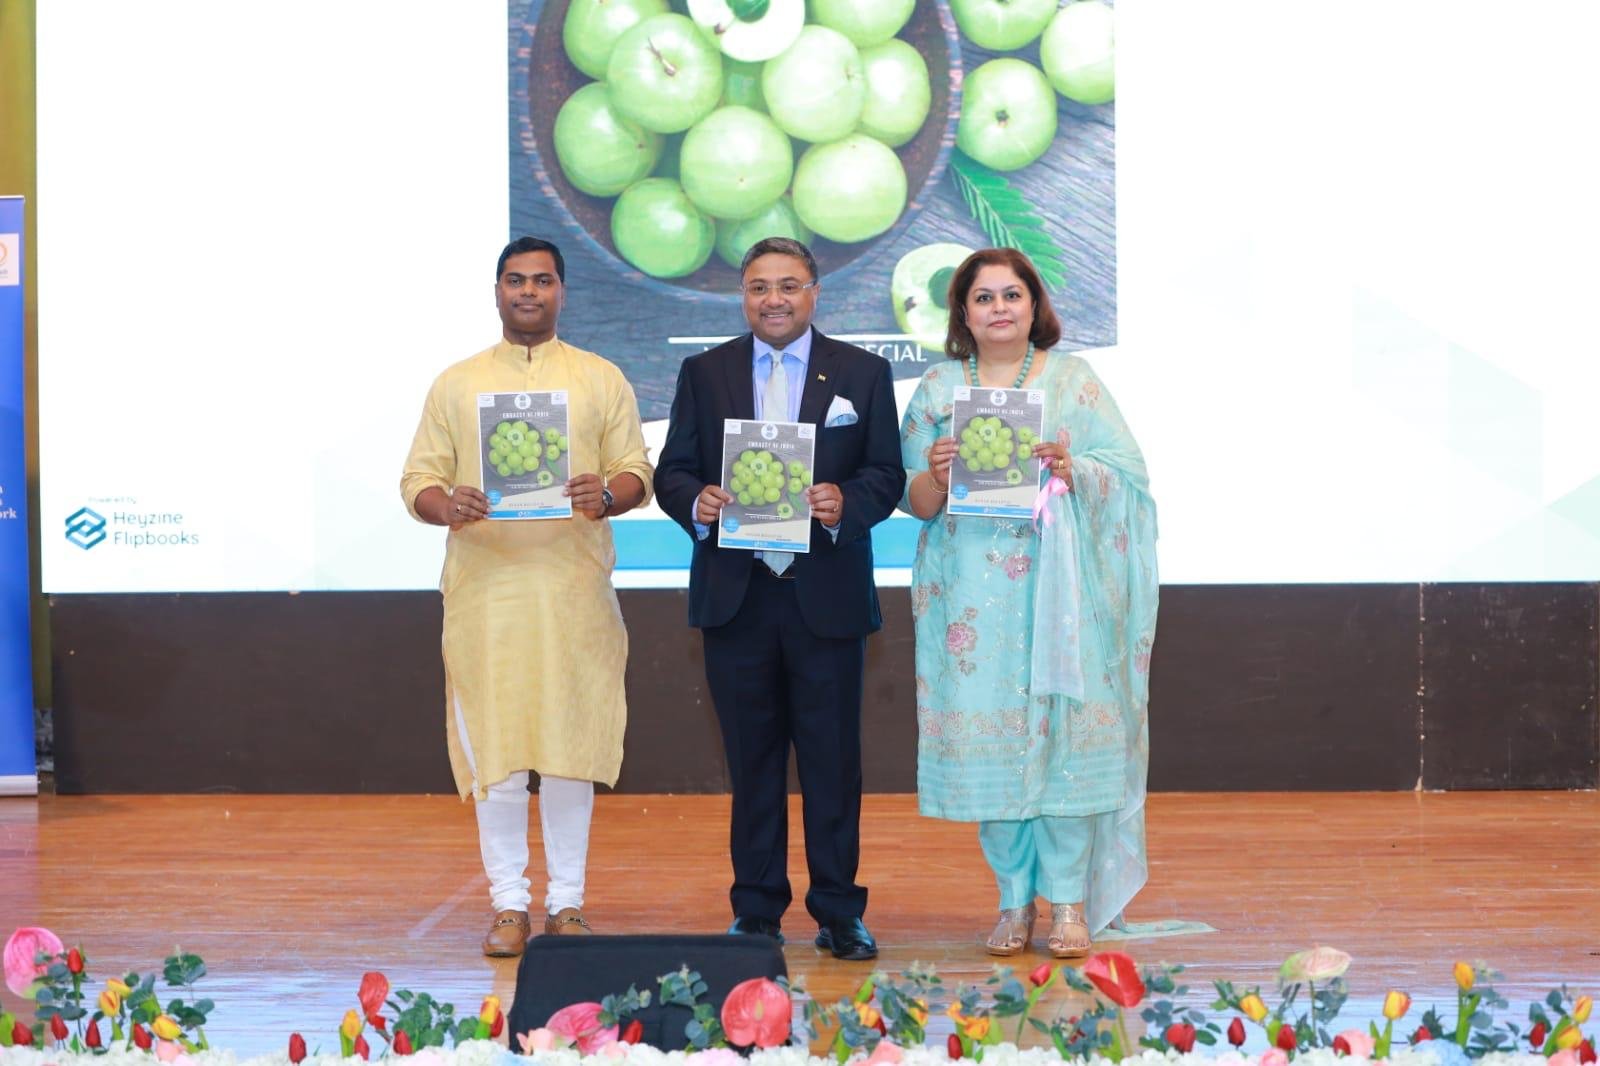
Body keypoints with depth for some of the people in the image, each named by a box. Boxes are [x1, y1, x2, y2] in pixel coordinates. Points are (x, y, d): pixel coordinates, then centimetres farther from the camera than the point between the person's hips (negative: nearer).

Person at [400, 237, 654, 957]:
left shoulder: (602, 380, 12)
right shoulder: (456, 384, 12)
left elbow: (637, 472, 8)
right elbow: (417, 480, 7)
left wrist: (608, 496, -15)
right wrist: (448, 506, -15)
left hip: (576, 591, 0)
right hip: (485, 588, 0)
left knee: (570, 743, 1)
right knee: (496, 749, -1)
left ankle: (566, 903, 11)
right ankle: (508, 904, 8)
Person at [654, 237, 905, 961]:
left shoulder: (863, 373, 7)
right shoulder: (704, 373, 10)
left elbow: (887, 474, 2)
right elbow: (672, 470, 7)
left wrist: (845, 503, -18)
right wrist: (697, 502, -15)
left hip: (827, 597, -1)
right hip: (736, 597, 1)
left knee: (833, 759, 2)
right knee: (751, 761, 8)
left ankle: (839, 912, 11)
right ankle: (756, 910, 16)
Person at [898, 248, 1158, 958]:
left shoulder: (1073, 381, 7)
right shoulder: (938, 388, 12)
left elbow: (1125, 475, 1)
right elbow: (916, 502, 9)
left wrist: (1071, 471, -18)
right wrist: (935, 475, -12)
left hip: (1056, 586, -2)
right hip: (972, 591, 2)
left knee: (1060, 730, -5)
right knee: (986, 735, 0)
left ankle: (1069, 901, 2)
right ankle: (1015, 900, 9)